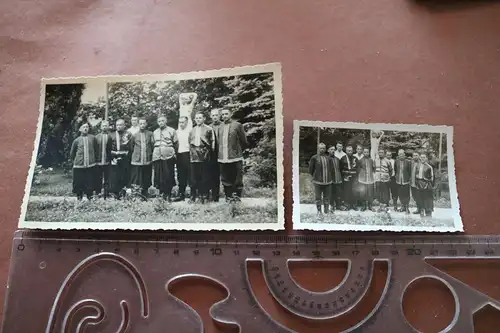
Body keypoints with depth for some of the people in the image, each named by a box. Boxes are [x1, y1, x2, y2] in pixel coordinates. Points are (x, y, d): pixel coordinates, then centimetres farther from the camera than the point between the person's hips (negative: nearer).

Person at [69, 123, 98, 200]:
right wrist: (73, 161, 15)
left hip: (90, 165, 0)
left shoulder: (92, 138, 5)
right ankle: (79, 197, 19)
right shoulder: (77, 140, 5)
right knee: (79, 182, 5)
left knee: (90, 182, 2)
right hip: (79, 165, 0)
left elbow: (96, 150, 13)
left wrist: (95, 159, 13)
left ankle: (89, 196, 14)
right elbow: (72, 152, 15)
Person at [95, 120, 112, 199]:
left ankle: (106, 196, 12)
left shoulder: (110, 137, 2)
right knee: (98, 180, 7)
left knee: (107, 180, 5)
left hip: (107, 162, -1)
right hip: (98, 162, 1)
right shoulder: (96, 137, 6)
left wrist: (111, 159, -8)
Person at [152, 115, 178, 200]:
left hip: (168, 156, -4)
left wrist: (173, 153, 3)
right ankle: (162, 193, 11)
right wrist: (154, 153, 13)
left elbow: (176, 144, 6)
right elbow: (153, 144, 22)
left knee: (168, 176, -4)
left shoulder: (171, 131, 6)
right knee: (158, 176, 1)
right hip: (157, 157, 4)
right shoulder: (155, 132, 18)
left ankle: (168, 195, 4)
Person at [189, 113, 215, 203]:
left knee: (205, 178, -1)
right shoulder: (192, 131, 18)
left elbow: (212, 142, 2)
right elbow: (189, 143, 21)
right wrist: (191, 151, 11)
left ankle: (203, 196, 5)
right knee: (194, 178, 4)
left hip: (204, 156, -4)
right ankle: (193, 196, 10)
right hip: (194, 157, 4)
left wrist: (209, 152, -3)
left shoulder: (209, 129, 4)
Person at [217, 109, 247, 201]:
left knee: (237, 179, 0)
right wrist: (219, 154, 8)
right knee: (225, 179, 9)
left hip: (235, 158, -4)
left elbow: (244, 141, 2)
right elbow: (218, 142, 16)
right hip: (222, 158, 4)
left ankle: (236, 196, 9)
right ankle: (228, 196, 17)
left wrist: (238, 151, 6)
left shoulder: (237, 125, 0)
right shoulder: (219, 127, 13)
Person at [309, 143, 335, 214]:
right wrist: (314, 177, 5)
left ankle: (326, 210, 20)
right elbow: (311, 169, 3)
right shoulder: (314, 158, -2)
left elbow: (332, 169, 14)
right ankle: (319, 210, 16)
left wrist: (331, 178, 11)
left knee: (327, 197, 9)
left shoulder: (329, 158, 7)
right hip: (318, 181, -2)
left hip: (328, 181, 2)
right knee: (318, 197, 5)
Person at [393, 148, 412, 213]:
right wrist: (395, 176, 5)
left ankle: (407, 207, 11)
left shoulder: (408, 161, -6)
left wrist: (410, 178, -7)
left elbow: (410, 171, -4)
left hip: (406, 181, -3)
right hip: (398, 181, 3)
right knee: (400, 195, 10)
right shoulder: (396, 161, 4)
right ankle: (403, 206, 25)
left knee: (406, 195, 0)